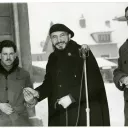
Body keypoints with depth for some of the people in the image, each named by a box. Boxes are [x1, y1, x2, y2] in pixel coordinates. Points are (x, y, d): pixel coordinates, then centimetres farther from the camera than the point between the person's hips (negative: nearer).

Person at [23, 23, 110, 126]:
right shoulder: (53, 58, 11)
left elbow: (95, 84, -13)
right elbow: (49, 84, 19)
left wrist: (72, 97, -19)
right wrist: (37, 93, -1)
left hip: (84, 115, -5)